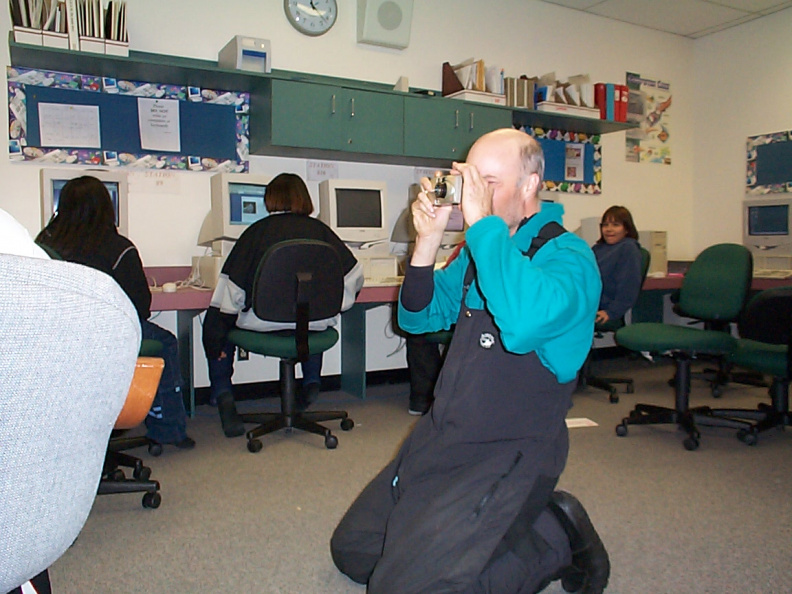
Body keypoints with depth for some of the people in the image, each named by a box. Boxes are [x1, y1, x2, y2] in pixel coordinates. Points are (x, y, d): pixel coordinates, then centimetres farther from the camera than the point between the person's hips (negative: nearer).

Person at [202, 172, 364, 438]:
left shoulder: (258, 230, -2)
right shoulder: (320, 230, 3)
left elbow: (231, 287, -4)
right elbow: (354, 275, 6)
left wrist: (216, 339, 5)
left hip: (262, 322, -2)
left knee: (215, 321, 25)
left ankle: (223, 394, 13)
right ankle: (311, 381, 34)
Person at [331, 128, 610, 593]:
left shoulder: (568, 256, -16)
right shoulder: (480, 250, 8)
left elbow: (524, 323, -38)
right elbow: (418, 318, 10)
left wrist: (483, 222, -28)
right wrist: (428, 240, -5)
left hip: (510, 451, -8)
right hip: (442, 434, 8)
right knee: (352, 552, 14)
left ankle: (556, 540, 3)